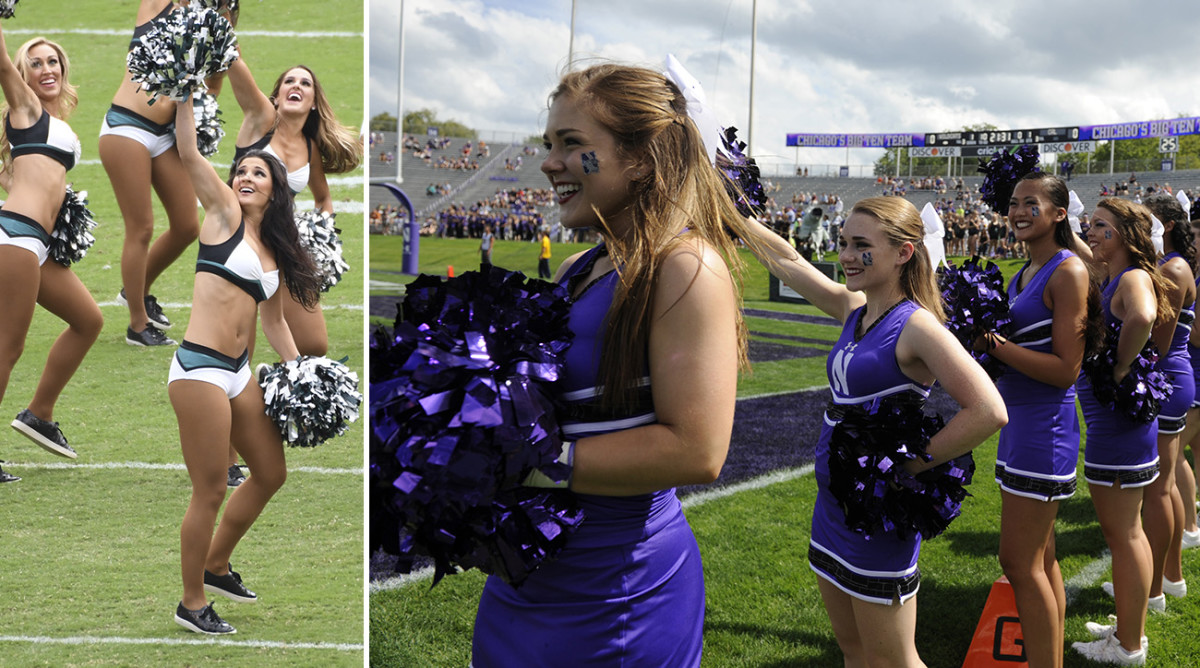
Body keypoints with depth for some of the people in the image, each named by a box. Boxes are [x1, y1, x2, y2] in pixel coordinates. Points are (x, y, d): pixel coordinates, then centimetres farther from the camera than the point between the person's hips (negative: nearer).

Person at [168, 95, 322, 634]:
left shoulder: (275, 252, 15)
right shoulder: (224, 215, -1)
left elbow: (274, 321, 22)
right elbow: (188, 153, -12)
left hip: (239, 372, 8)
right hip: (199, 367, -8)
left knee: (270, 473, 18)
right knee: (210, 492, -2)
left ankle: (215, 566, 36)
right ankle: (191, 604, 16)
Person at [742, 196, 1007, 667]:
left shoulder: (915, 325, -18)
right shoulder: (852, 309, 5)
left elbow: (989, 412, -27)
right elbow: (786, 261, 15)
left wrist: (910, 464, -20)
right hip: (833, 505, 8)